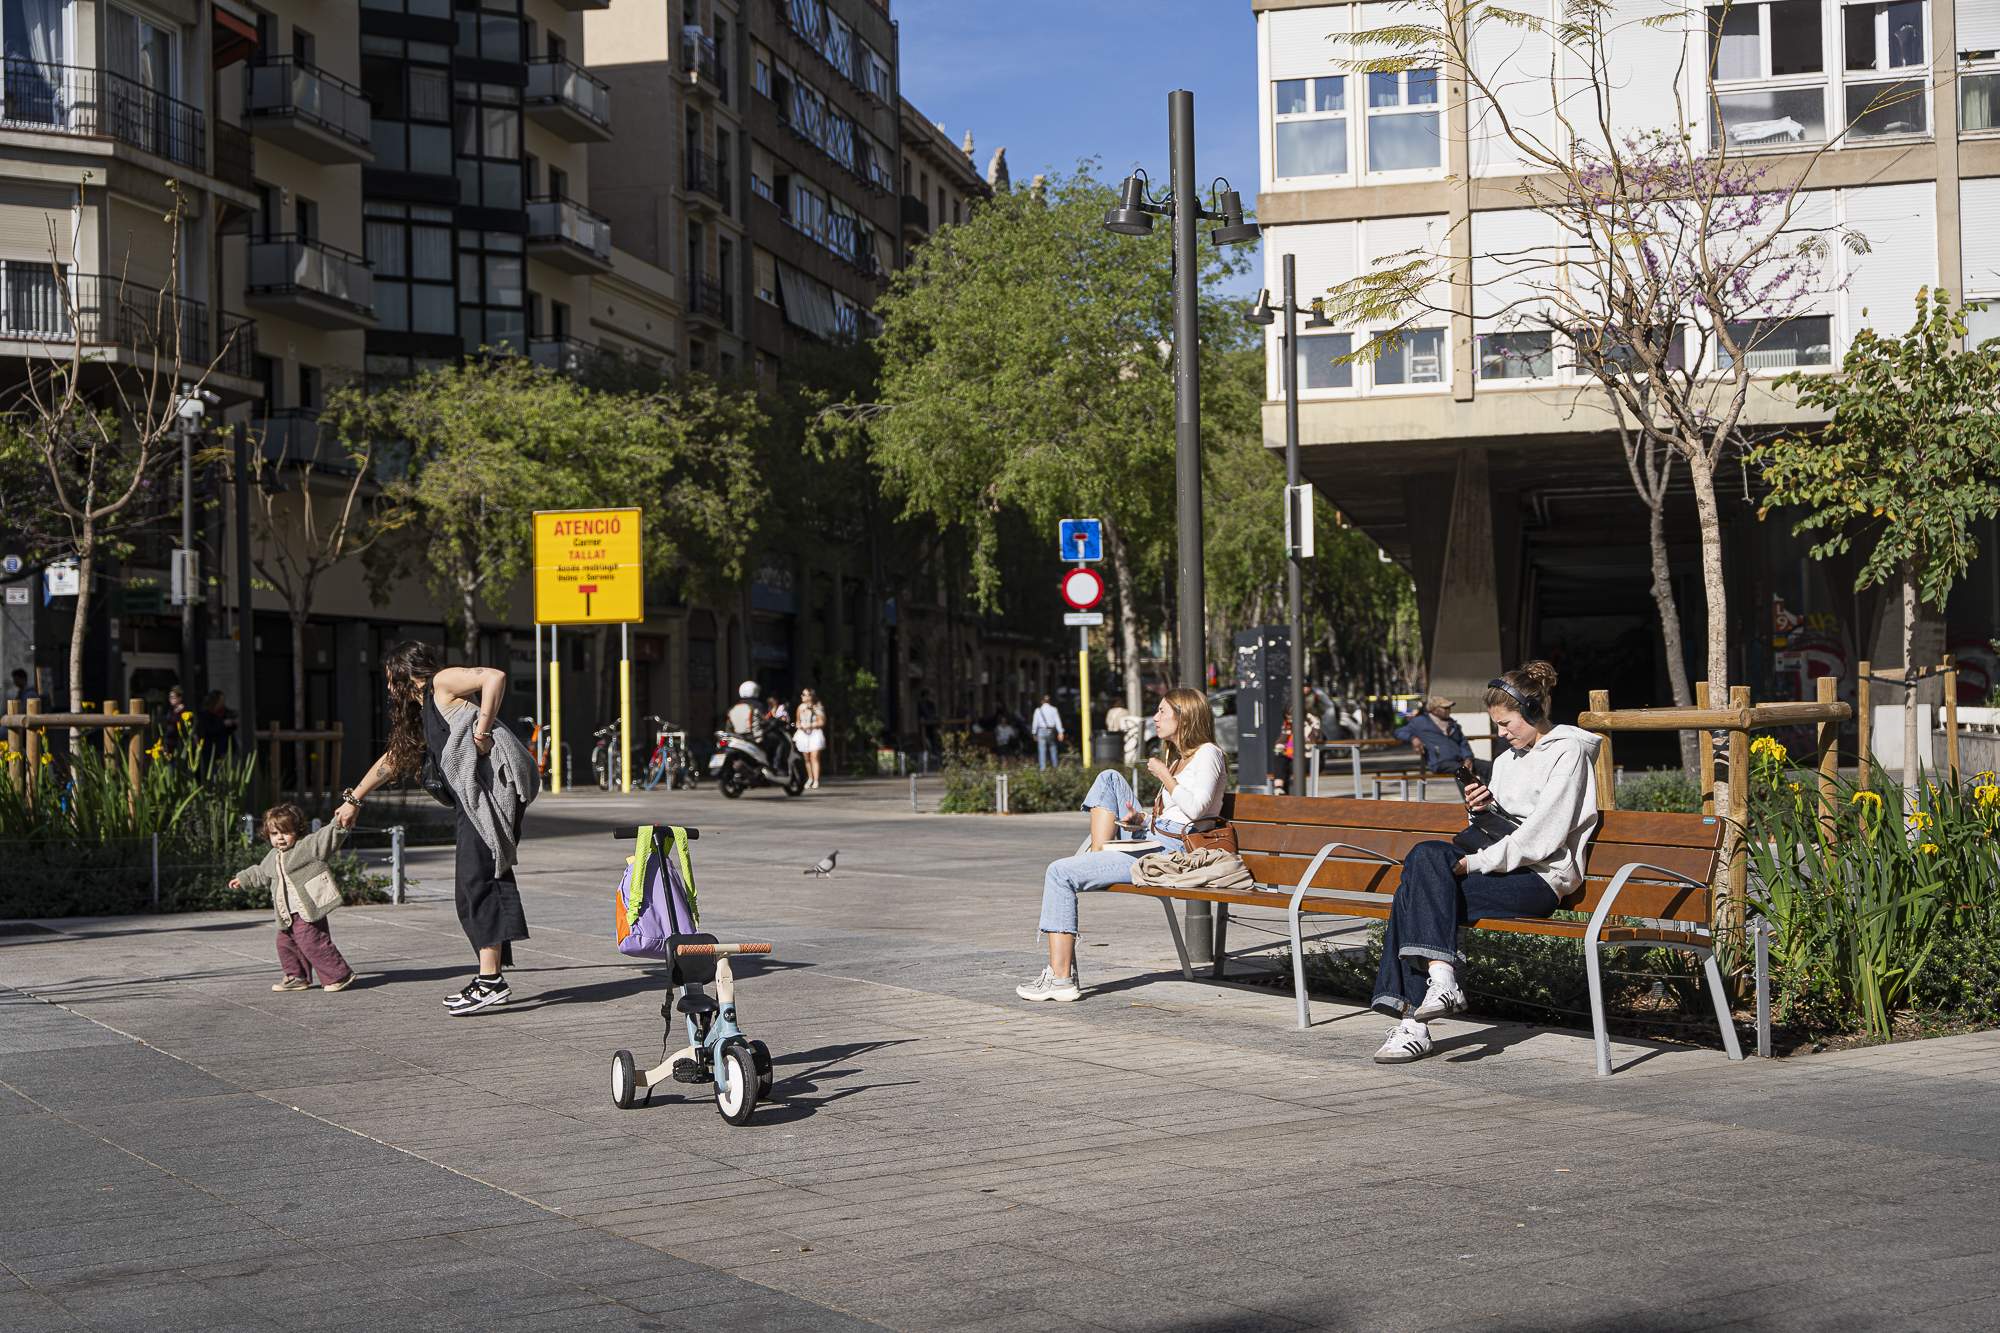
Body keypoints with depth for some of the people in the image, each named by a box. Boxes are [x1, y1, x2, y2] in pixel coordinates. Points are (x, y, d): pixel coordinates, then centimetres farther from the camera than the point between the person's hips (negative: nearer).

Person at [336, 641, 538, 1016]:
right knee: (486, 880, 7)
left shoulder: (442, 682, 3)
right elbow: (392, 759, 42)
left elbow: (495, 677, -15)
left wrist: (482, 731, -16)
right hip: (476, 798, 9)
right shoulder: (422, 712, 30)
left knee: (476, 882, -13)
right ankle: (492, 975, 8)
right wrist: (353, 799, 49)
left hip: (492, 782, -9)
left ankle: (491, 981, -18)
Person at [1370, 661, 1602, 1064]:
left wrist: (1479, 862, -15)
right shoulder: (1508, 758, 24)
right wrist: (1484, 807, 4)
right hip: (1504, 866, 8)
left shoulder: (1567, 751, -3)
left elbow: (1544, 833, -14)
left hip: (1543, 877, -8)